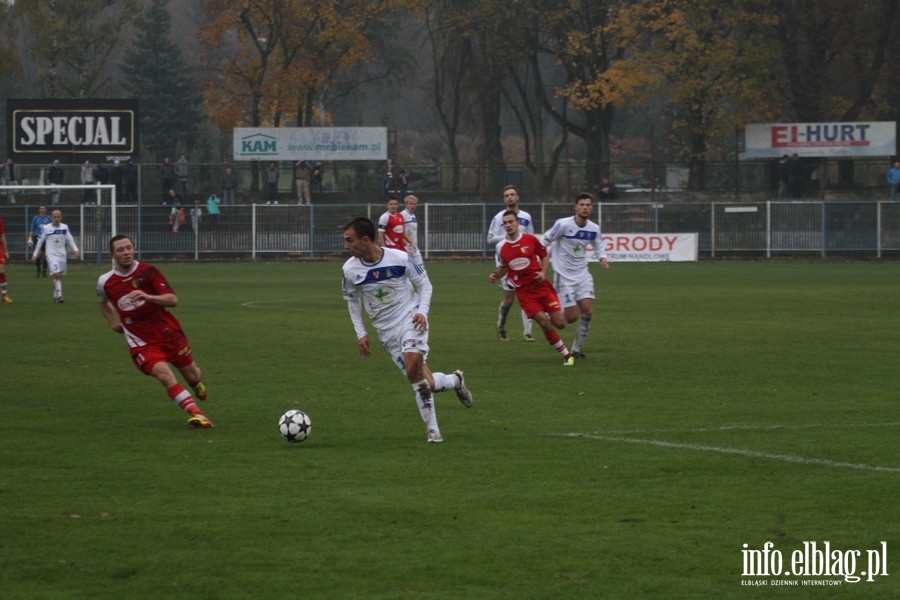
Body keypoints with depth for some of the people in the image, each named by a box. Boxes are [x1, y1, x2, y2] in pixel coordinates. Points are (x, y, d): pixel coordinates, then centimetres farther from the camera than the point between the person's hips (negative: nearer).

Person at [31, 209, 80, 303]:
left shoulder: (65, 227, 6)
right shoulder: (46, 228, -1)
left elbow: (70, 240, 10)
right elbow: (40, 241, 6)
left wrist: (75, 250, -4)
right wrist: (35, 254, 8)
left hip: (62, 255, 4)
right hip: (51, 255, -4)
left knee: (59, 276, 6)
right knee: (56, 274, -18)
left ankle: (55, 296, 18)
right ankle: (59, 296, -20)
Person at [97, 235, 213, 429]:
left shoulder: (147, 271, -9)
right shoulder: (105, 282, -1)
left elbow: (172, 300, -17)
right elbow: (103, 302, 25)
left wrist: (147, 296, -32)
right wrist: (113, 323, 12)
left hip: (168, 332, 0)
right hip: (141, 342, 0)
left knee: (192, 377, 12)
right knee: (164, 374, -26)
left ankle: (197, 384, 50)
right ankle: (195, 413, -27)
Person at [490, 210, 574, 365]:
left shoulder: (530, 239, -5)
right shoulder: (501, 247, 0)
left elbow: (544, 256, 9)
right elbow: (503, 267, 15)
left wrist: (543, 272, -8)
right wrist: (496, 276, -6)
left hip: (541, 285, 0)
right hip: (523, 291, 0)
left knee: (559, 324, -6)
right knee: (543, 322, -14)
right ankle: (566, 354, 2)